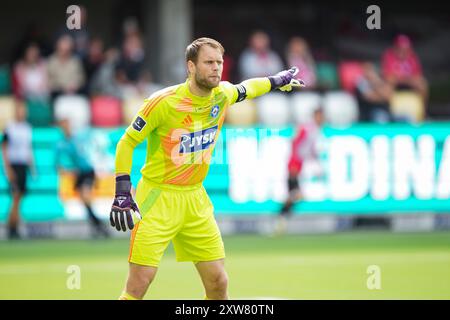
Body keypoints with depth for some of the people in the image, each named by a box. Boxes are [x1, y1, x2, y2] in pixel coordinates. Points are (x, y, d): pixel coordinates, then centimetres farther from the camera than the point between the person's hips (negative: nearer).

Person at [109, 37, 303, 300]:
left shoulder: (223, 95, 0)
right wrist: (122, 193, -14)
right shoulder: (163, 102, -16)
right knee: (139, 283, -14)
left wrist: (276, 81, 36)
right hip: (158, 197, -5)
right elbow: (126, 143, -7)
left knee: (218, 282, 4)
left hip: (196, 198, 5)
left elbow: (245, 89, 25)